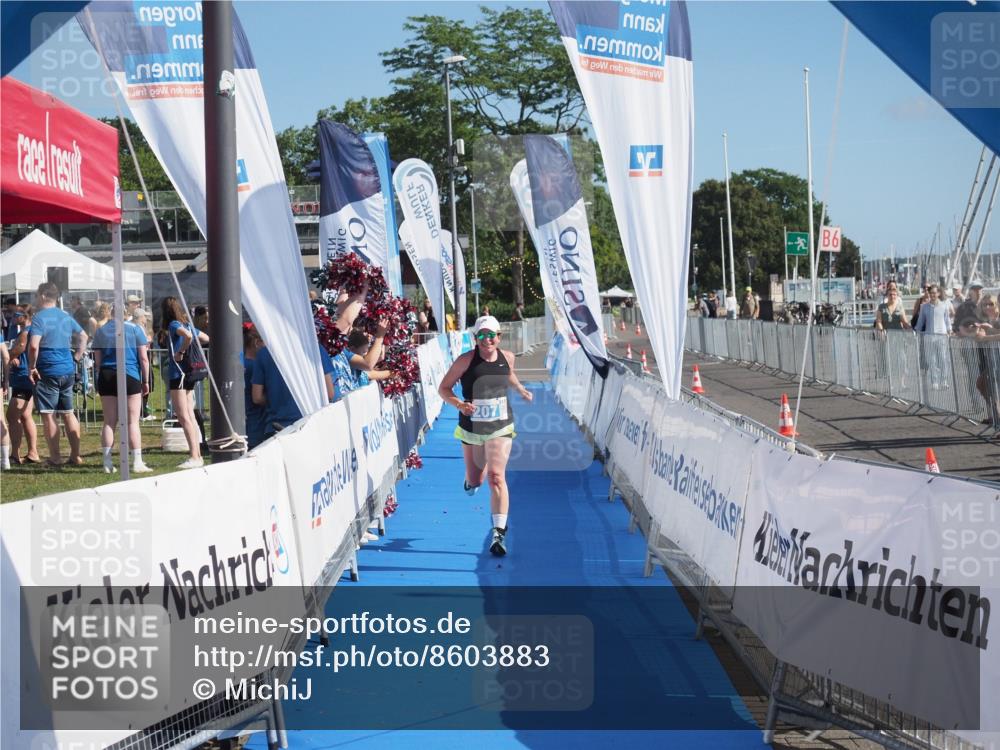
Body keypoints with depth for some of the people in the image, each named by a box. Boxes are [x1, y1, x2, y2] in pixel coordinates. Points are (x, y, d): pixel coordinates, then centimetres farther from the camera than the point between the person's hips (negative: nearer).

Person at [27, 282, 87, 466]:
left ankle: (55, 457, 1)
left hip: (48, 372, -7)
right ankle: (75, 455, 13)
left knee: (48, 415, 0)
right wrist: (76, 358, 19)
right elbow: (83, 337, 23)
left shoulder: (40, 317, -12)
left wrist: (32, 367, -13)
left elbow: (33, 345, -24)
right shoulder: (65, 316, 12)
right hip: (68, 371, 7)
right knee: (68, 413, 13)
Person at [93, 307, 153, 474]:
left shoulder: (101, 330, 9)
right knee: (132, 422, -1)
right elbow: (144, 358, -2)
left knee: (109, 422, 7)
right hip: (130, 376, -3)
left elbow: (97, 361, 9)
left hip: (106, 376, 3)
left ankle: (108, 463, 6)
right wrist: (146, 381, 5)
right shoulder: (135, 329, 1)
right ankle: (137, 463, -3)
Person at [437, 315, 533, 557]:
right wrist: (459, 404, -26)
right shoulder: (466, 360, -14)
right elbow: (443, 388, -10)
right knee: (475, 481, 14)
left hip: (500, 428, 0)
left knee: (496, 477, -16)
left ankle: (500, 532, -17)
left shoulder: (507, 357, -3)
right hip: (471, 428, 0)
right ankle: (472, 479, 55)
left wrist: (521, 389, 26)